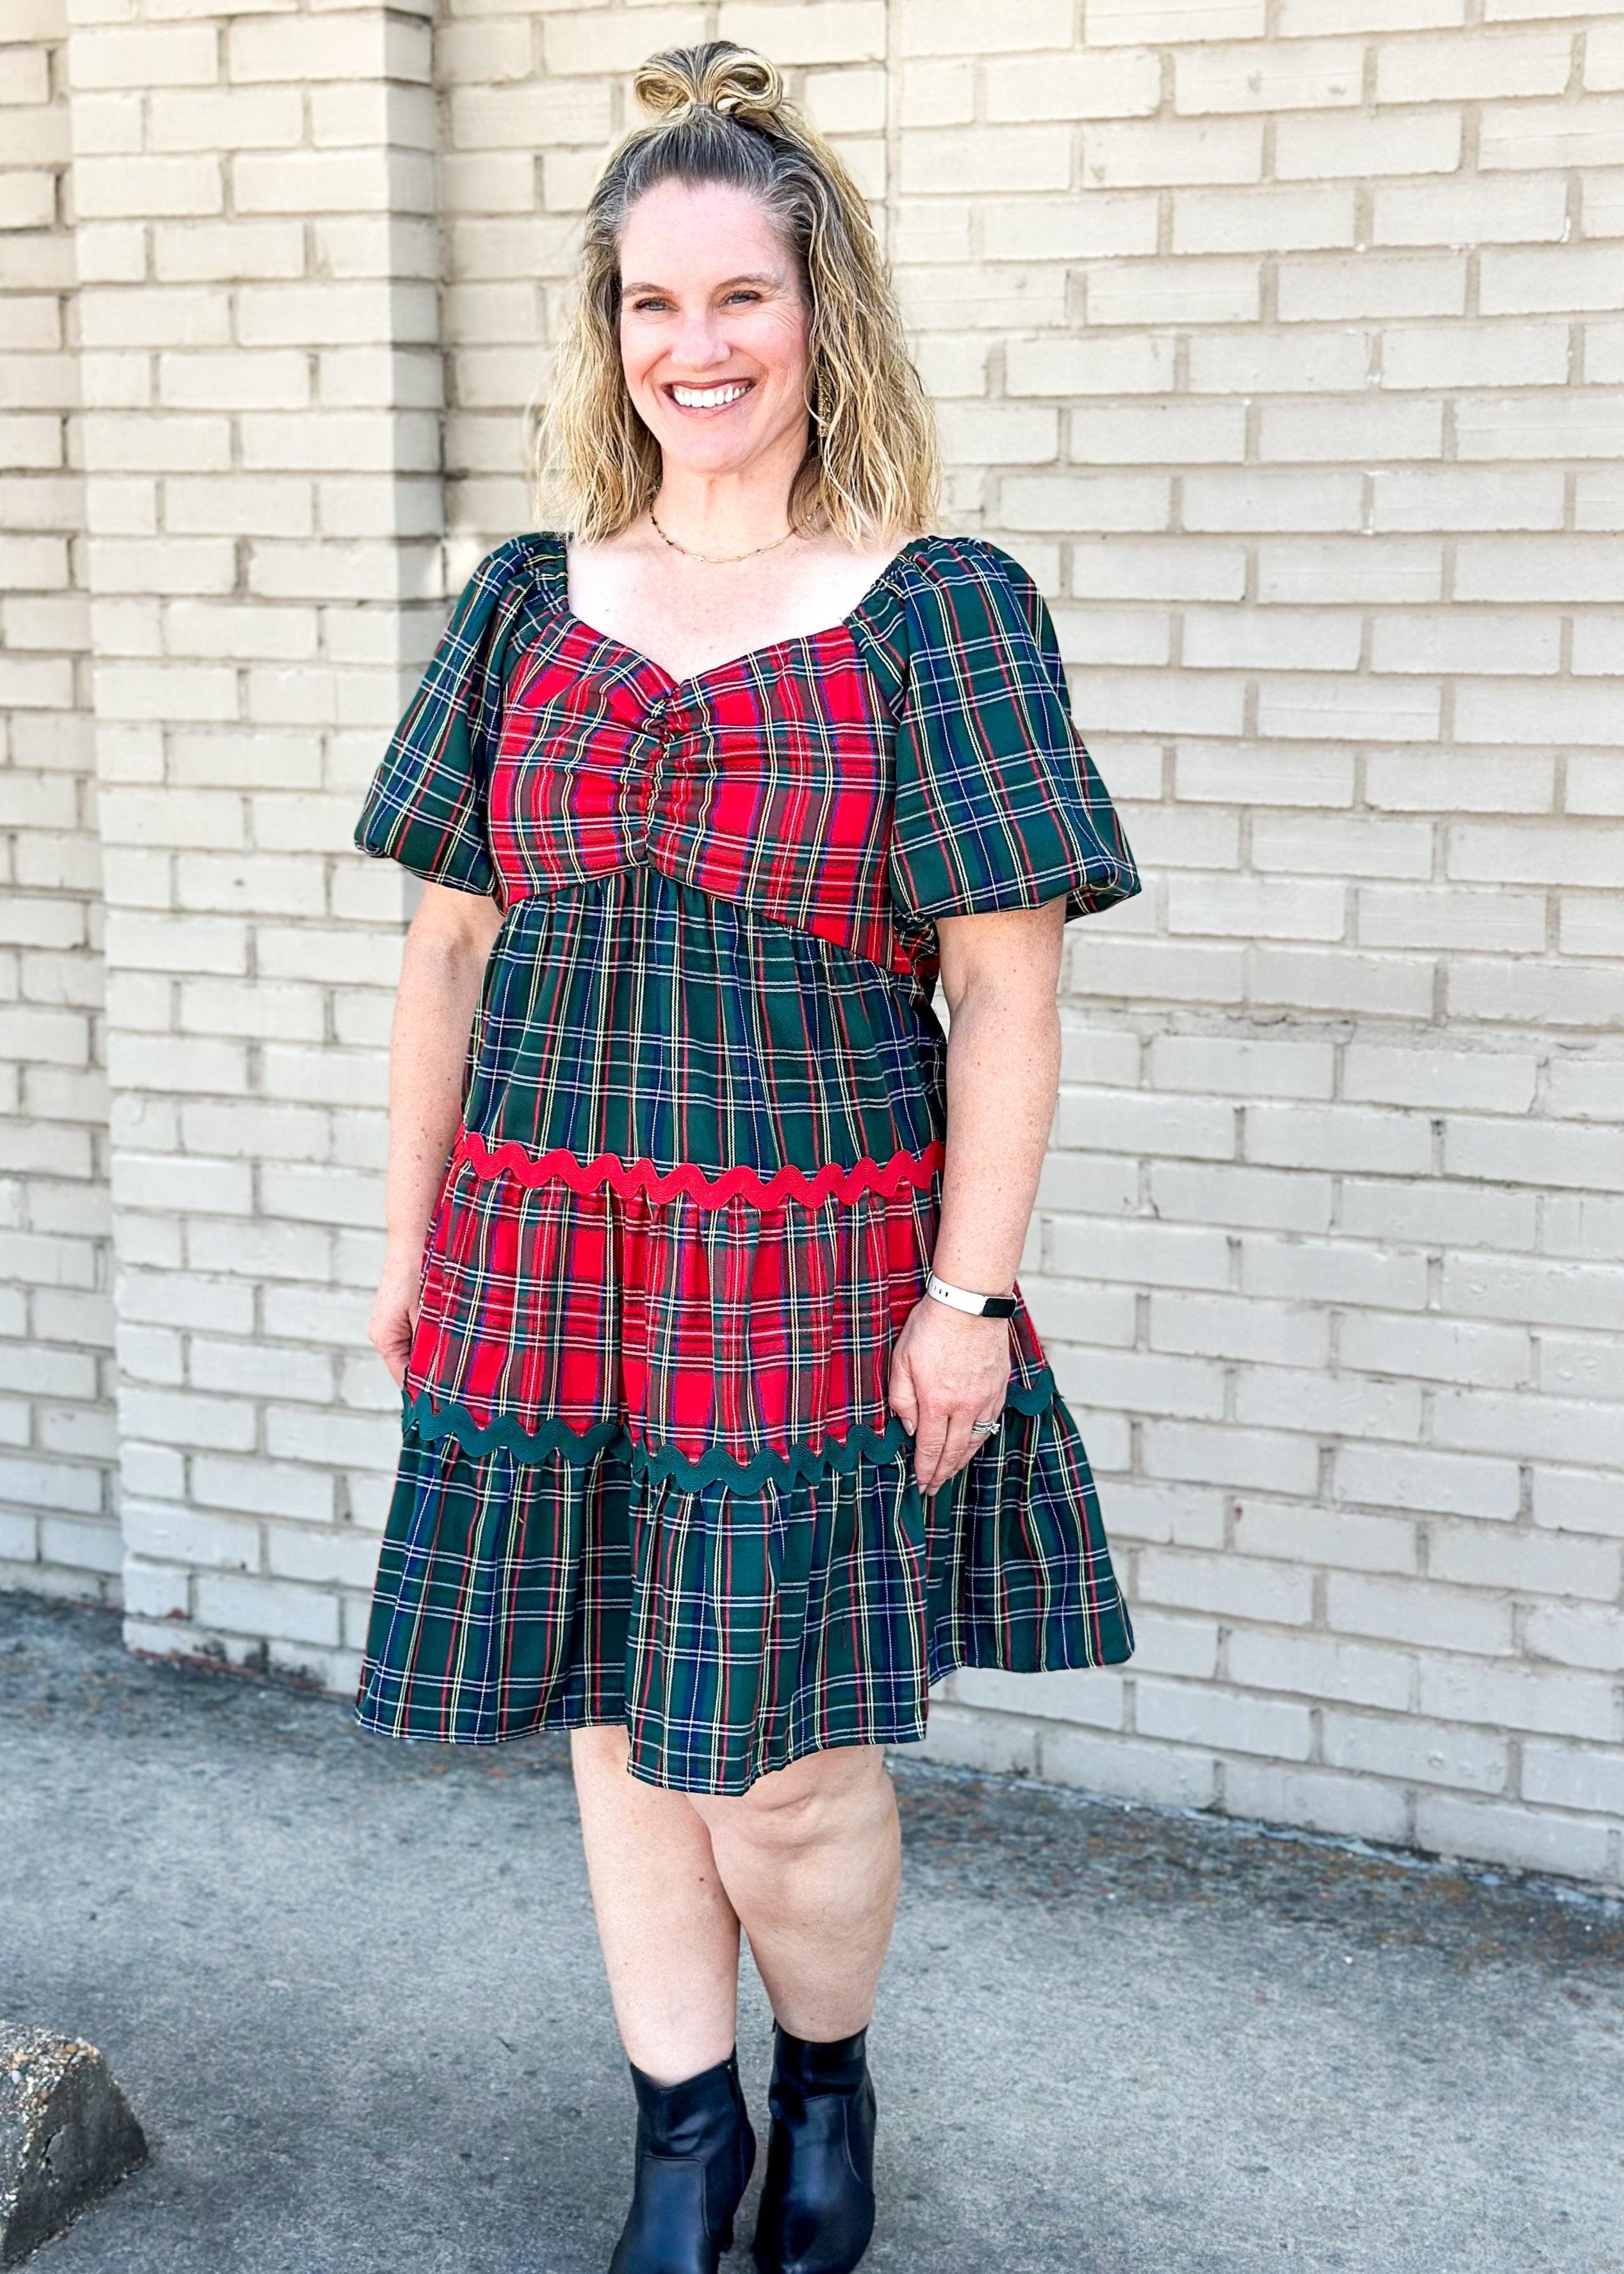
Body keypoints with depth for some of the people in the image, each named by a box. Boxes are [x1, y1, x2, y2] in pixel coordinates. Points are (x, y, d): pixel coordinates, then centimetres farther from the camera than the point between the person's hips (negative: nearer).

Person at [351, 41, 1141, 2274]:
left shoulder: (939, 608, -4)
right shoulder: (528, 604, 7)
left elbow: (1007, 991, -6)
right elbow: (449, 950, 11)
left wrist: (973, 1289, -10)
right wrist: (410, 1243, 11)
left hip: (817, 1267, -4)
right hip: (542, 1253, 4)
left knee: (779, 1757, 1)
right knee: (622, 1728, 12)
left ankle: (828, 2080, 32)